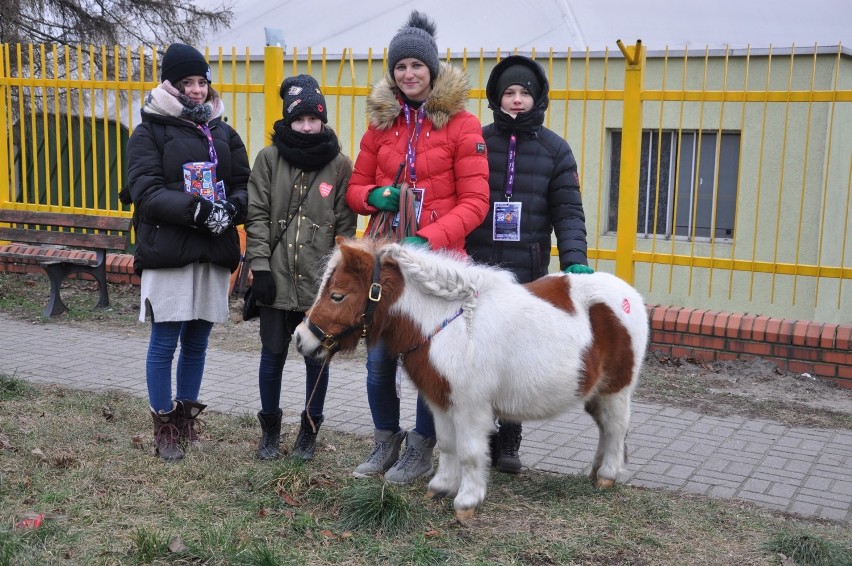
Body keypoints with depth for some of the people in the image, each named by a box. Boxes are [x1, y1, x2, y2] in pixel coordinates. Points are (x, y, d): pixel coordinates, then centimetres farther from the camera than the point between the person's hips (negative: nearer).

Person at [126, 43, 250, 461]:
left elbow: (245, 185, 11)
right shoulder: (150, 132, 1)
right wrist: (198, 209, -21)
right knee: (164, 342, 1)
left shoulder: (223, 132, 14)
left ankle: (186, 418, 24)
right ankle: (164, 426, 13)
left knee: (197, 343, 10)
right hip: (168, 252, -4)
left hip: (214, 252, 4)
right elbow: (146, 191, -10)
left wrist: (231, 208, -12)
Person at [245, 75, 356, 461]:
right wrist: (260, 265, -7)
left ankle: (310, 429, 26)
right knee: (272, 354, 9)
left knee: (317, 357, 9)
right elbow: (257, 216, 0)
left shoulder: (339, 164, 0)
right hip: (277, 278, 1)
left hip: (322, 281, 0)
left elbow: (345, 225, 1)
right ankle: (270, 428, 27)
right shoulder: (269, 158, 1)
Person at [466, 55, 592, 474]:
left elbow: (568, 211, 2)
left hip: (528, 273, 0)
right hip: (475, 268, 0)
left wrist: (575, 260, -12)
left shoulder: (554, 149, 6)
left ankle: (507, 443, 16)